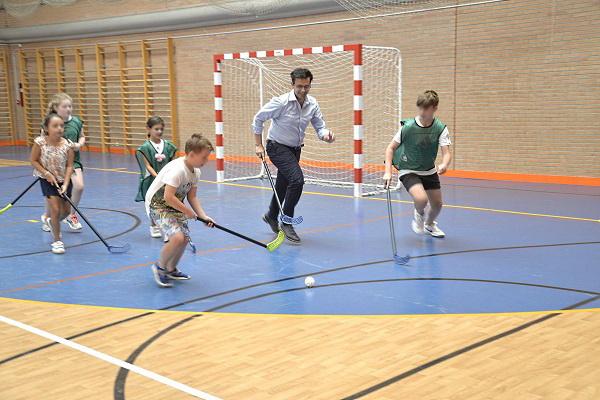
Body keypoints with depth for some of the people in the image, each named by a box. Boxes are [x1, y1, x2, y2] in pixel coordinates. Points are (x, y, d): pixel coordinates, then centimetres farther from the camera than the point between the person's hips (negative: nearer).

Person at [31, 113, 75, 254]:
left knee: (66, 211, 12)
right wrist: (47, 174, -18)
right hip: (48, 180, -3)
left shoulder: (67, 145, -16)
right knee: (55, 209, -12)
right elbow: (34, 161, -8)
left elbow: (69, 166, -13)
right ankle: (57, 240, 4)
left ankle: (52, 222, 47)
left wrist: (65, 184, -22)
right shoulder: (40, 142, -18)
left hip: (64, 180, 3)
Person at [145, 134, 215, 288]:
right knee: (177, 237, -24)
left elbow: (192, 197, 4)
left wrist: (203, 216, -8)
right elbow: (168, 197, -32)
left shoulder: (196, 171, -1)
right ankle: (160, 267, 0)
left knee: (185, 237, 10)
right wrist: (187, 211, -21)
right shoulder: (177, 169, -29)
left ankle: (171, 270, 32)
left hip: (173, 206, 9)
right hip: (157, 205, -9)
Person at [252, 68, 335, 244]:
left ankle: (271, 216, 45)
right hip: (277, 147, -6)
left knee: (283, 185, 19)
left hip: (295, 149, 6)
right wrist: (259, 145, -10)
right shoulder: (281, 102, -22)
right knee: (297, 179, -24)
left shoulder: (312, 104, -7)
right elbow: (258, 119, -12)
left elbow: (320, 127, -3)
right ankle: (286, 222, -11)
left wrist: (326, 135, -27)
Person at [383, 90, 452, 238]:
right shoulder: (407, 127, -19)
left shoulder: (441, 128, -13)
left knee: (437, 204, 12)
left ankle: (429, 224, 47)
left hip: (429, 171, 4)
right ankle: (419, 215, 9)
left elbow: (447, 153, -20)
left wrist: (444, 165, -43)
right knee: (421, 199, -28)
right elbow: (391, 148, -10)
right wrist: (388, 171, -19)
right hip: (408, 170, -4)